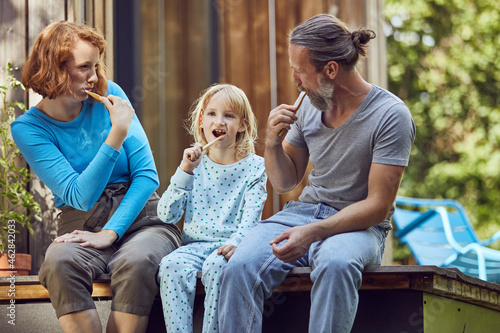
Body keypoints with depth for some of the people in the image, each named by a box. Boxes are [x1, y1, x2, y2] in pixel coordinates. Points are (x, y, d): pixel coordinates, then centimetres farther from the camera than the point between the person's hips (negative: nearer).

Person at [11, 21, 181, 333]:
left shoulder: (109, 95, 2)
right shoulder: (28, 128, -3)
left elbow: (147, 174, -1)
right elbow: (81, 197, -13)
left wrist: (111, 232, -13)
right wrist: (117, 134, -21)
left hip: (140, 217, 1)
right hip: (83, 223, -1)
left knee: (136, 261, -34)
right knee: (60, 260, -35)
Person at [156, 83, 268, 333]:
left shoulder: (253, 167, 6)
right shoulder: (194, 164, 12)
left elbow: (251, 217, -5)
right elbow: (166, 215, 3)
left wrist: (236, 242, -27)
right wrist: (185, 171, -6)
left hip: (230, 244, -2)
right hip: (195, 244, 3)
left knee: (216, 266, -36)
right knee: (172, 265, -30)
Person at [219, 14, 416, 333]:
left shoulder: (392, 115, -12)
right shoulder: (311, 105, 6)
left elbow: (378, 207, -15)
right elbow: (284, 182, 16)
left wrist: (313, 233, -26)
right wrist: (273, 141, -5)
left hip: (358, 225, -5)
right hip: (303, 210, 5)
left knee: (335, 264, -40)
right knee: (240, 266, -25)